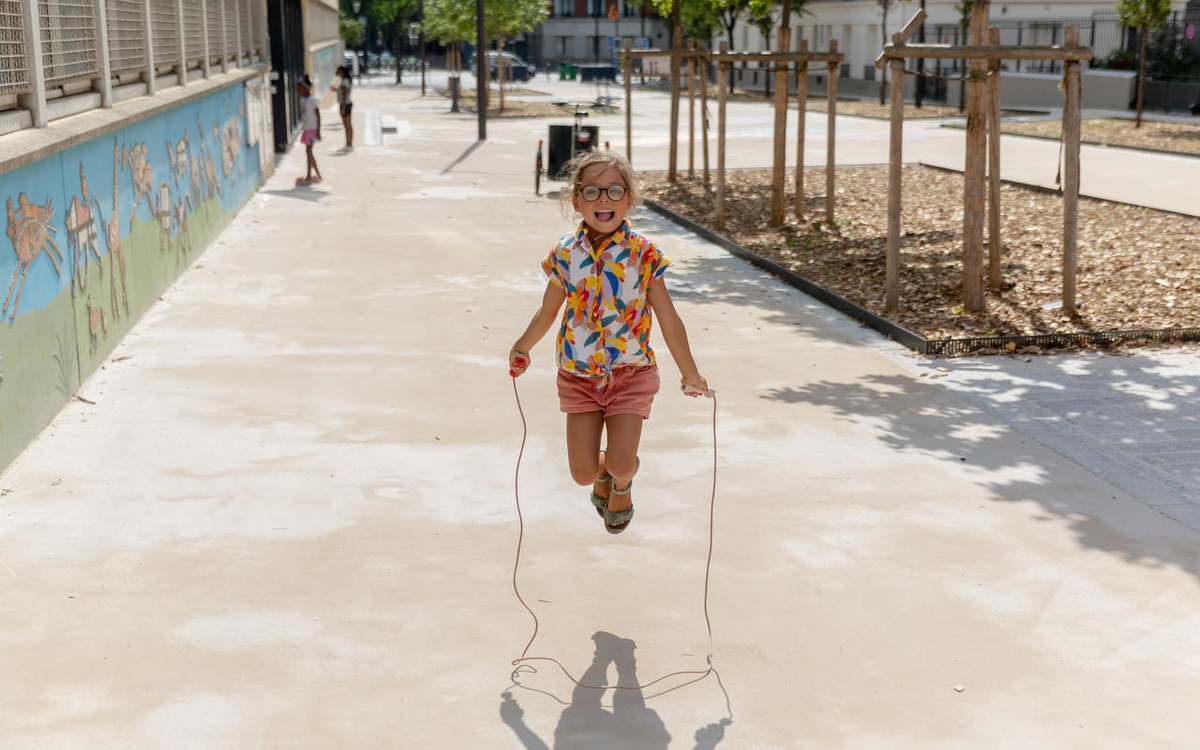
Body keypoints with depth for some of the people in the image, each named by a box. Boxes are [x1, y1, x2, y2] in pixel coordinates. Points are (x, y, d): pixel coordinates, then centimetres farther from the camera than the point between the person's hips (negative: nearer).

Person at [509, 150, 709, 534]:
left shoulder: (643, 254, -9)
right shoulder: (565, 253, -5)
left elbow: (669, 320, -3)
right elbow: (547, 312, 9)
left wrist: (690, 374, 2)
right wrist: (522, 349, 9)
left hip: (631, 373, -2)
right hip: (578, 374, 2)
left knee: (620, 463, -12)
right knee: (582, 472, 0)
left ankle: (623, 482, 27)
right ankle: (604, 473, 39)